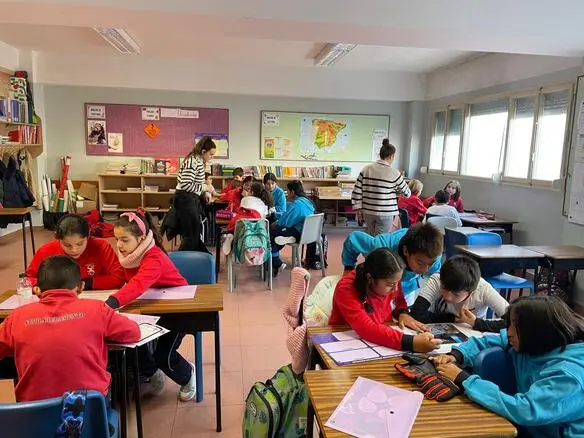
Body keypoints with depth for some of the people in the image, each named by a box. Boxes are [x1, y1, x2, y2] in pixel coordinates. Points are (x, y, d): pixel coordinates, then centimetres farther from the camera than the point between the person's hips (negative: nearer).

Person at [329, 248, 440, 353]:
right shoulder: (346, 289, -26)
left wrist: (403, 313, -8)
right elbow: (367, 330, -36)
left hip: (383, 344, 5)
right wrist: (411, 343, -43)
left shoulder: (391, 280, -9)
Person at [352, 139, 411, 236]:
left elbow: (357, 192, 0)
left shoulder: (366, 169, 0)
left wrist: (358, 209, 8)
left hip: (368, 212, 4)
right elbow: (407, 193, 4)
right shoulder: (394, 173, -9)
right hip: (385, 214, -4)